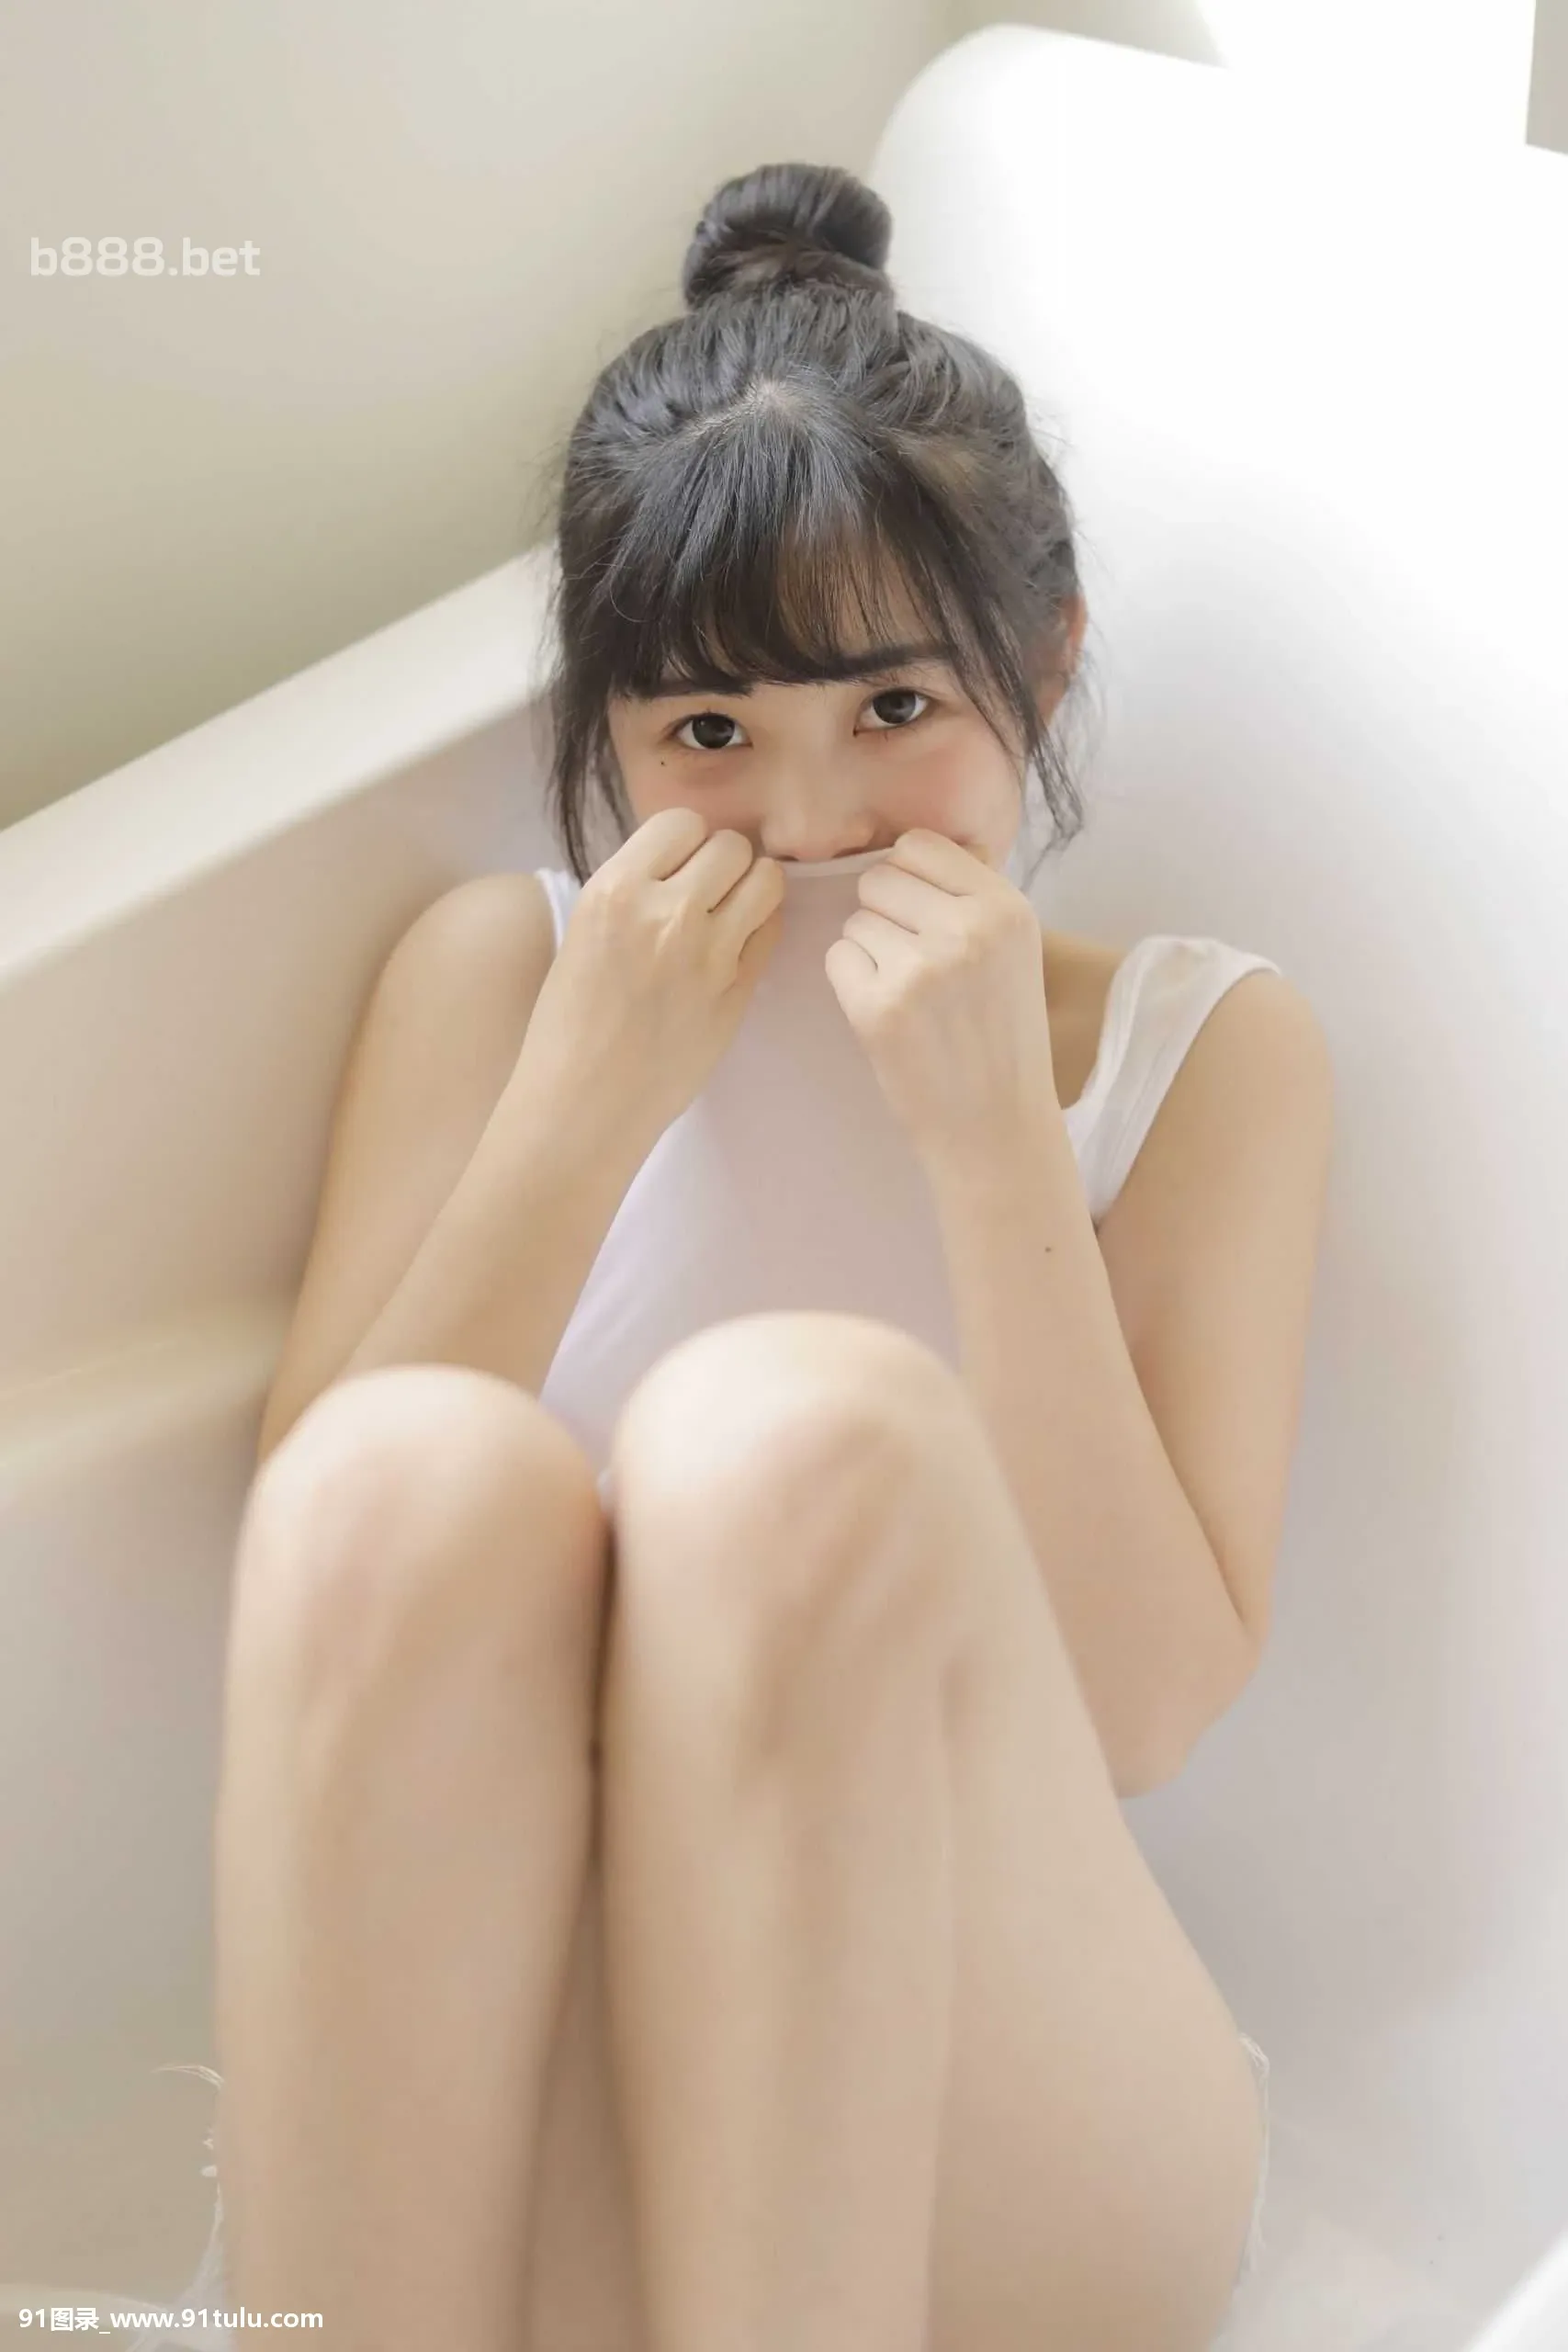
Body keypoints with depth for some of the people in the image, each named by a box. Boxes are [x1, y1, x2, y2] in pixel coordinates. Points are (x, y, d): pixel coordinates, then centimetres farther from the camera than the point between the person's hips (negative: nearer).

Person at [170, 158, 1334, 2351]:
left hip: (1007, 2133, 0)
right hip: (494, 2117, 1)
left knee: (798, 1425, -30)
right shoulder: (498, 972, 10)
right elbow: (320, 1569, -2)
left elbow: (1144, 1718, -5)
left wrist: (995, 1147, -13)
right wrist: (583, 1106, -11)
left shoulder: (1193, 1041, 7)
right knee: (422, 1480, -30)